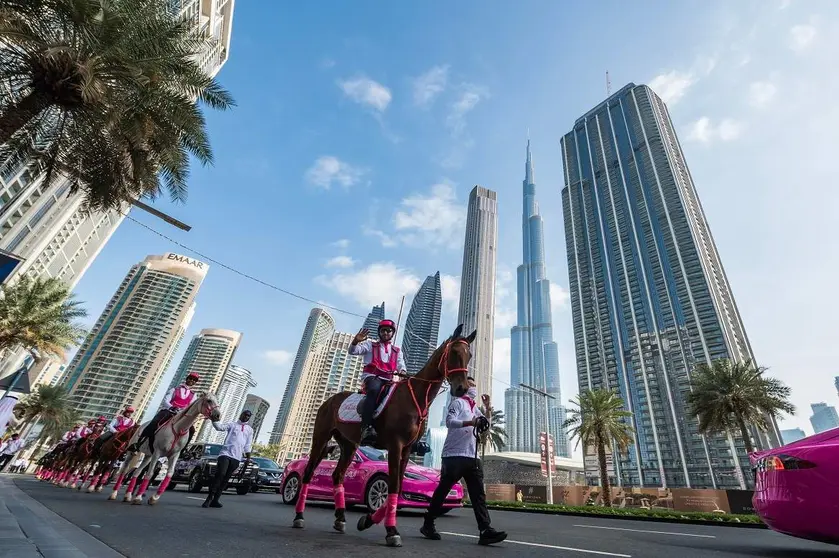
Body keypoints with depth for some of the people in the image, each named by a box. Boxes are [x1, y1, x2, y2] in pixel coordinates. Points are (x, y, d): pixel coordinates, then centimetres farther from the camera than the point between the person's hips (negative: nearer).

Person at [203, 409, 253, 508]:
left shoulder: (250, 430, 16)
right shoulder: (232, 424, 9)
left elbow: (247, 446, 17)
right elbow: (219, 427, -9)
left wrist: (248, 459, 10)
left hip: (236, 457, 3)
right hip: (225, 453, -3)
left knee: (225, 479, 4)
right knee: (220, 474, -17)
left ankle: (215, 500, 12)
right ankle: (209, 498, -6)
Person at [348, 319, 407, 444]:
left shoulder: (397, 351, 24)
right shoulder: (370, 345, 17)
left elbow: (401, 365, 11)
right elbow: (353, 351, 4)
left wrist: (402, 372, -14)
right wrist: (356, 341, -18)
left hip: (387, 380, 5)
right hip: (371, 377, -5)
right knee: (375, 388, -38)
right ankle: (367, 428, -50)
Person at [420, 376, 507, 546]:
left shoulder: (475, 408, 23)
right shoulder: (458, 402, -3)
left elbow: (485, 425, 24)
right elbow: (449, 421, -17)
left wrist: (488, 407, 11)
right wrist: (470, 422, -31)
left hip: (472, 456, 8)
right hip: (454, 455, -8)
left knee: (478, 494, -2)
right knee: (442, 491, 2)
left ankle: (485, 531, -5)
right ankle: (428, 524, 16)